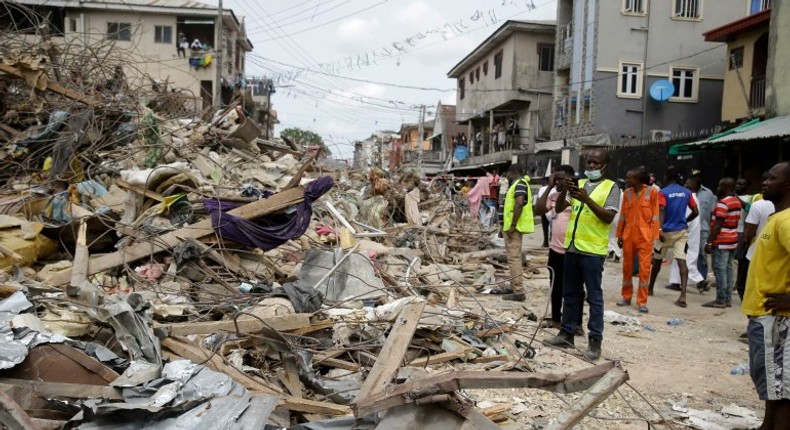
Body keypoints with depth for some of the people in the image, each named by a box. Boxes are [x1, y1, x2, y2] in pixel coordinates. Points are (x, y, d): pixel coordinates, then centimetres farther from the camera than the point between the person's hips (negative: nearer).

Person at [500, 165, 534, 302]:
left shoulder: (520, 183, -12)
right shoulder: (518, 184, 20)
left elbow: (519, 204, -25)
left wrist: (512, 226, -25)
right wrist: (506, 226, 26)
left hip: (514, 227, -11)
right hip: (511, 226, 11)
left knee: (514, 258, -10)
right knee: (514, 258, 15)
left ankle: (518, 292, -10)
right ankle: (514, 287, 23)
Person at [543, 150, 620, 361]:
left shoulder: (611, 187, -3)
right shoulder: (578, 184, 13)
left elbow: (608, 217, -14)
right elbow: (559, 209, 8)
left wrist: (586, 199, -23)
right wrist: (564, 191, -10)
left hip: (593, 250, -6)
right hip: (572, 247, 6)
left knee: (594, 296, 0)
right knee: (570, 293, 13)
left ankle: (595, 340, 6)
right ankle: (566, 334, 23)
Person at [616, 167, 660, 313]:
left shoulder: (651, 192, -4)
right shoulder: (627, 193, 7)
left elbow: (655, 216, -3)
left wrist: (654, 237, -7)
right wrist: (619, 235, 10)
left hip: (644, 236, -4)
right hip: (628, 235, 4)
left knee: (644, 269, -2)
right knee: (627, 267, 10)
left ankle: (642, 302, 5)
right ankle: (626, 297, 23)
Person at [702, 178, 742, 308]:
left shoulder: (723, 203, -17)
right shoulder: (737, 202, 12)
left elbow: (717, 225, -19)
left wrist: (709, 242, -16)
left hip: (721, 242, -9)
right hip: (732, 241, 9)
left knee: (720, 270, -4)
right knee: (728, 269, 11)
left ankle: (721, 300, -2)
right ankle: (728, 299, 15)